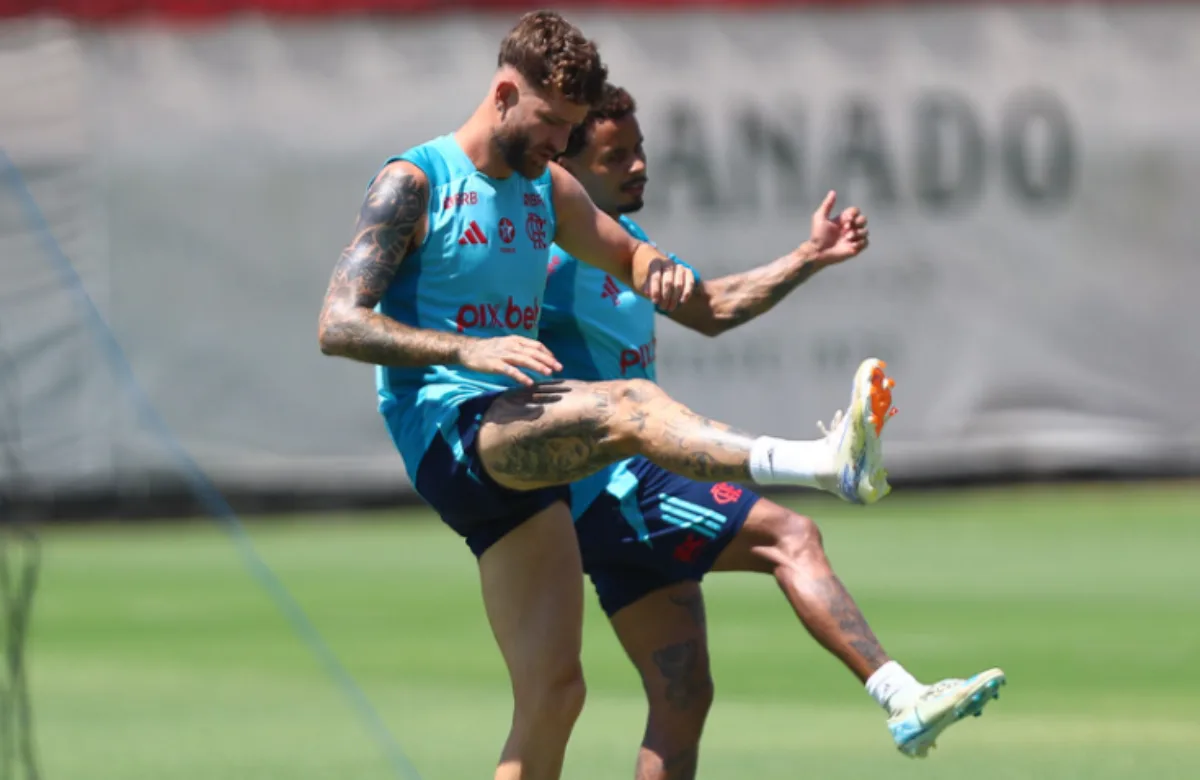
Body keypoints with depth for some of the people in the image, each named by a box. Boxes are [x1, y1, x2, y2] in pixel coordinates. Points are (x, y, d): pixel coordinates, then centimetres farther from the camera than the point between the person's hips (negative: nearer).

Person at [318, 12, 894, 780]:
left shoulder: (548, 189, 17)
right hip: (445, 432, -8)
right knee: (630, 407, -34)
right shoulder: (414, 184, -4)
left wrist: (663, 271, 6)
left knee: (553, 693, 1)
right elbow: (338, 324, -12)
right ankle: (824, 464, -55)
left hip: (522, 447, 8)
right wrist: (466, 350, -27)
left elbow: (626, 254, 33)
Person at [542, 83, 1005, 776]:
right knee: (791, 537, -19)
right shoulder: (550, 256, -13)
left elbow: (709, 309, 30)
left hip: (623, 496, 10)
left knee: (682, 699, 6)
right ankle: (903, 698, -27)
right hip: (613, 488, -10)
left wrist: (810, 258, 23)